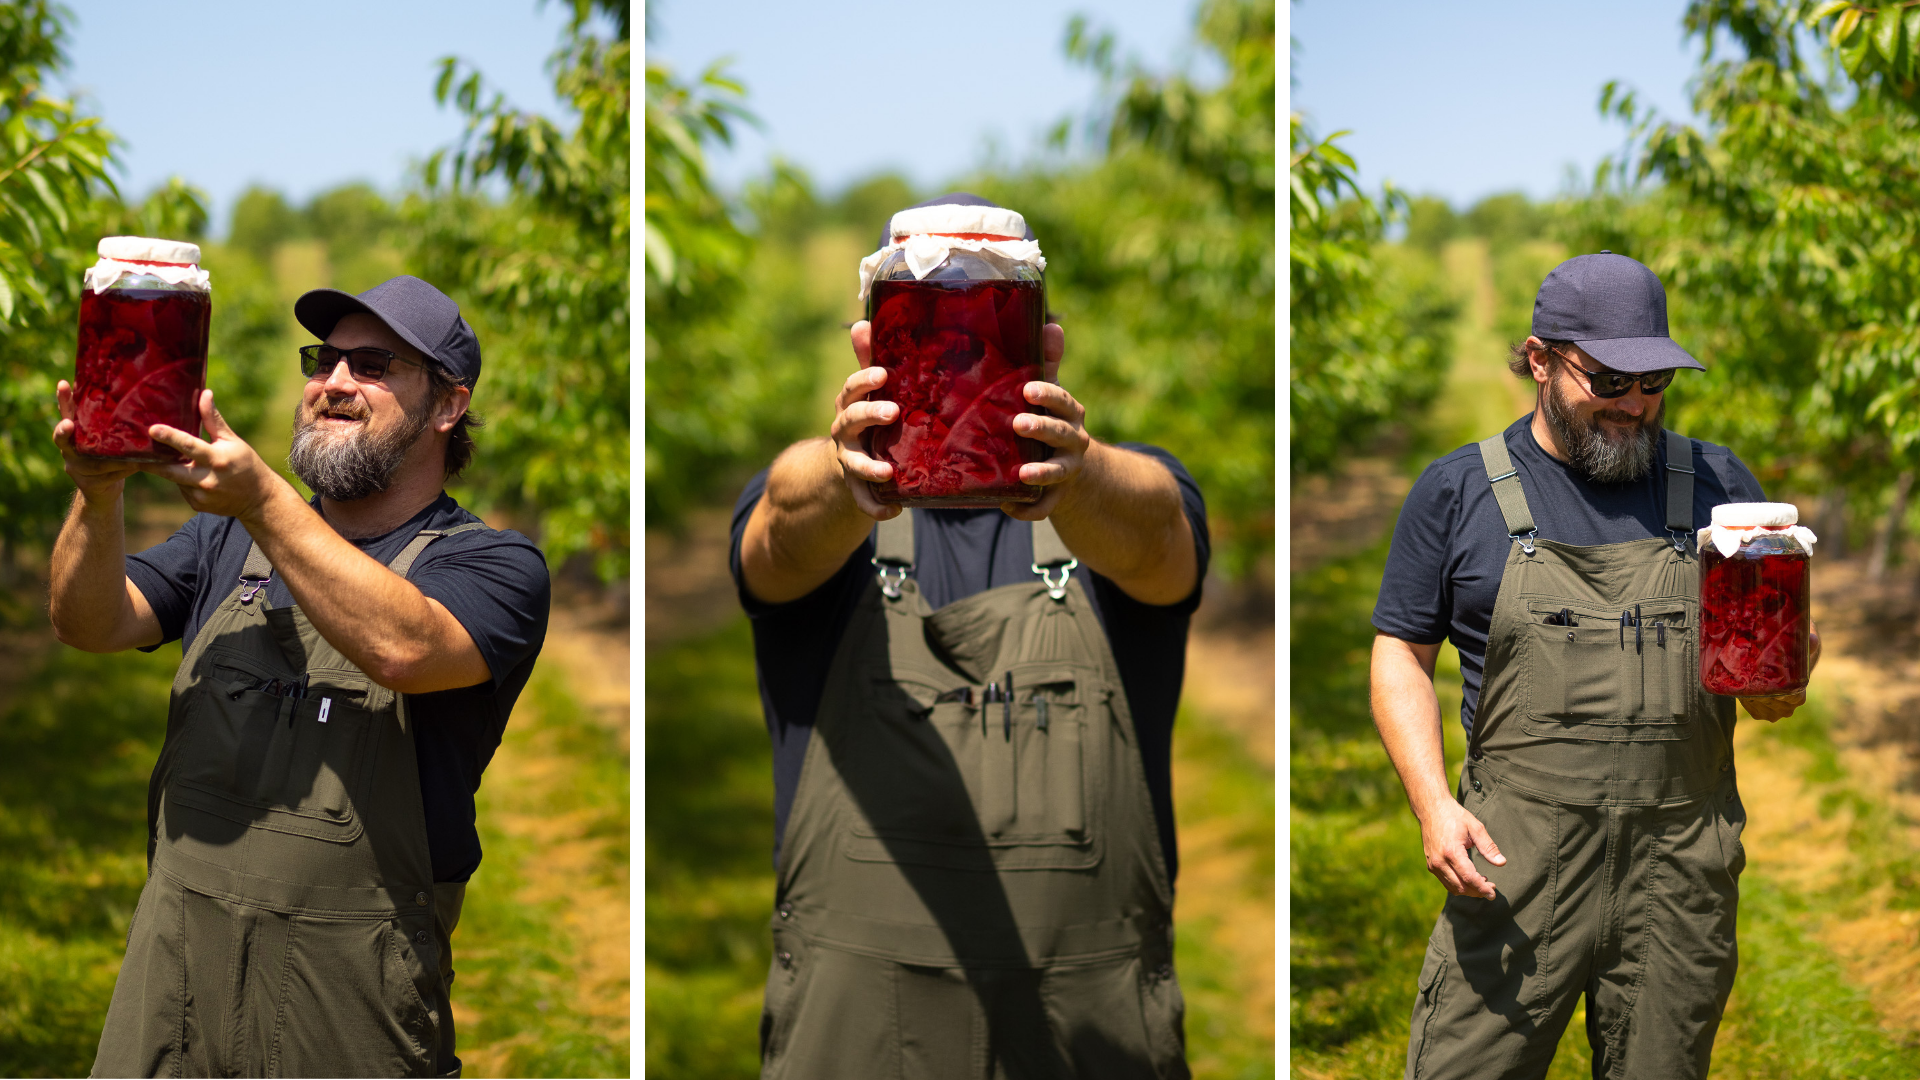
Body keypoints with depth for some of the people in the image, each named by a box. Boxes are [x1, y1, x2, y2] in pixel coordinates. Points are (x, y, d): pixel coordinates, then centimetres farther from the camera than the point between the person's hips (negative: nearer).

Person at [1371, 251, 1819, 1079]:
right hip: (1515, 867, -2)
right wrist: (1434, 805, -8)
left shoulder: (1716, 484, 12)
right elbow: (1401, 654, 7)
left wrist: (1782, 684, -10)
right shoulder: (1459, 490, 7)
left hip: (1683, 875, 2)